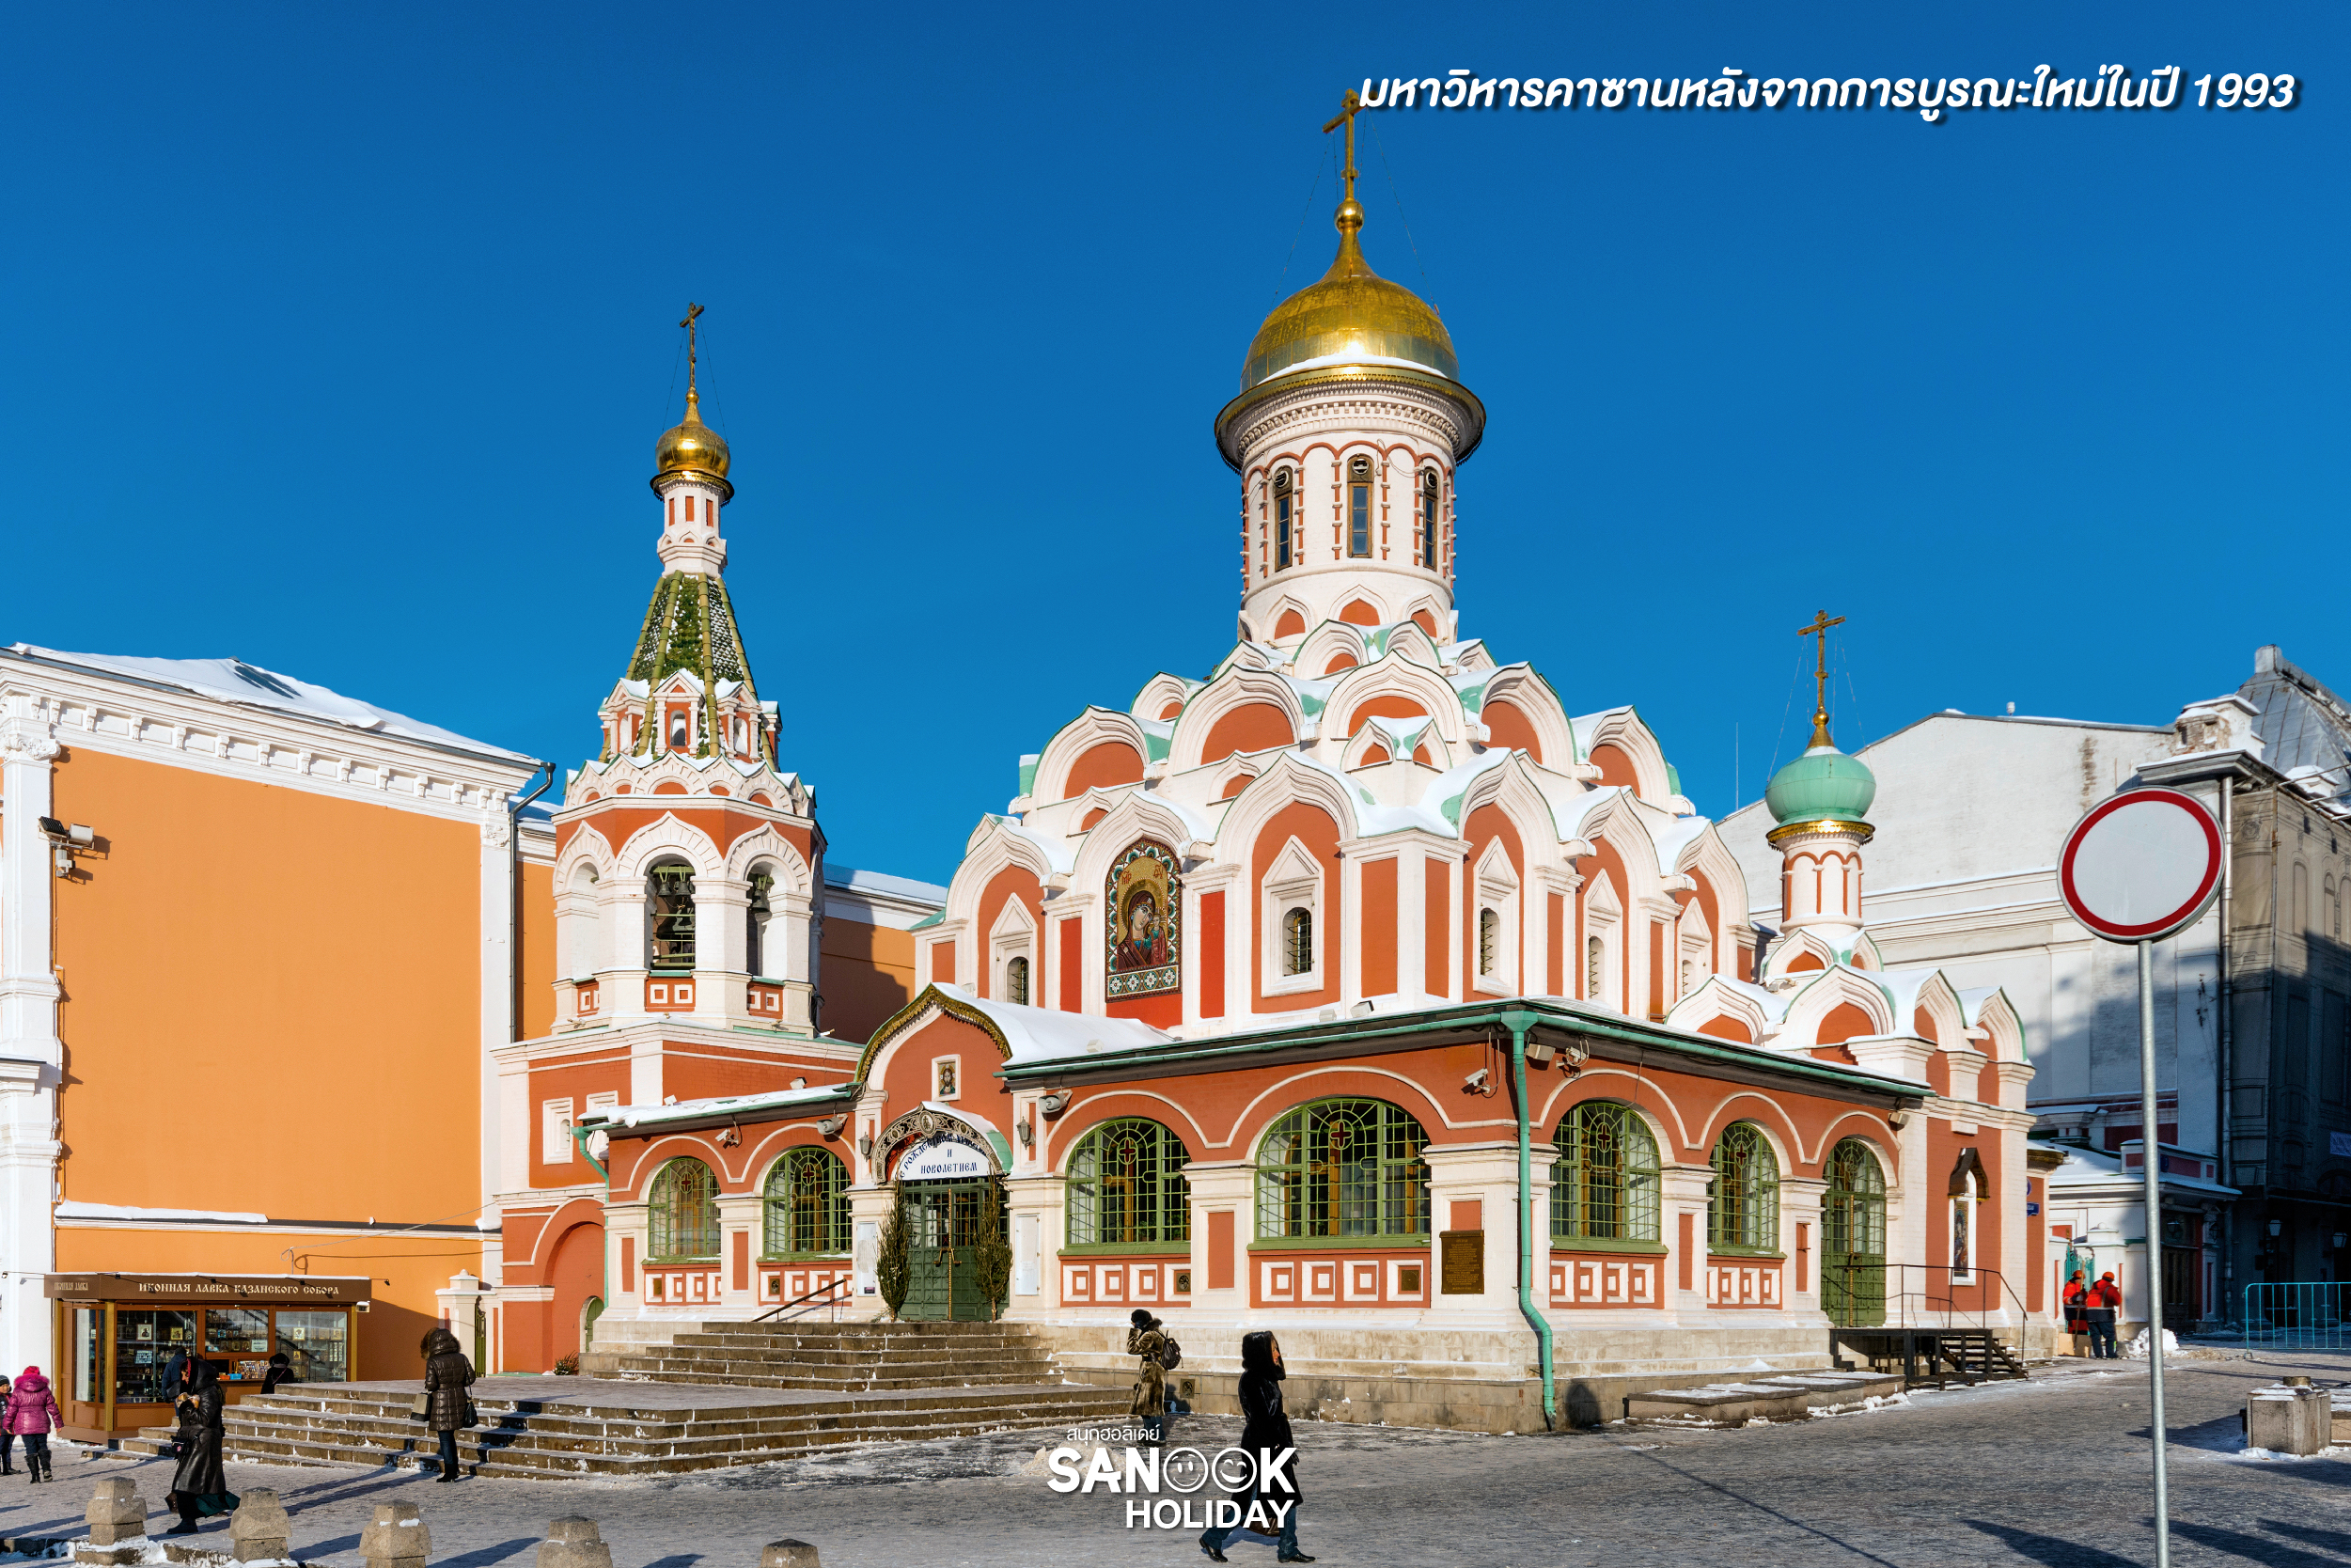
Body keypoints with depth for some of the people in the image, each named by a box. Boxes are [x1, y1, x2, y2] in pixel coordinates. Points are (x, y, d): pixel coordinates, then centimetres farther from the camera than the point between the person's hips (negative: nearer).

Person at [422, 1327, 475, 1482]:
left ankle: (449, 1473, 2)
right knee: (451, 1436, 20)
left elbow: (430, 1385, -18)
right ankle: (454, 1469, 23)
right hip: (459, 1399, 5)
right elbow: (470, 1379, 2)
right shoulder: (461, 1358, 0)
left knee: (445, 1438, 3)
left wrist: (428, 1385, 4)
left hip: (441, 1403, -5)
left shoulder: (433, 1362, -13)